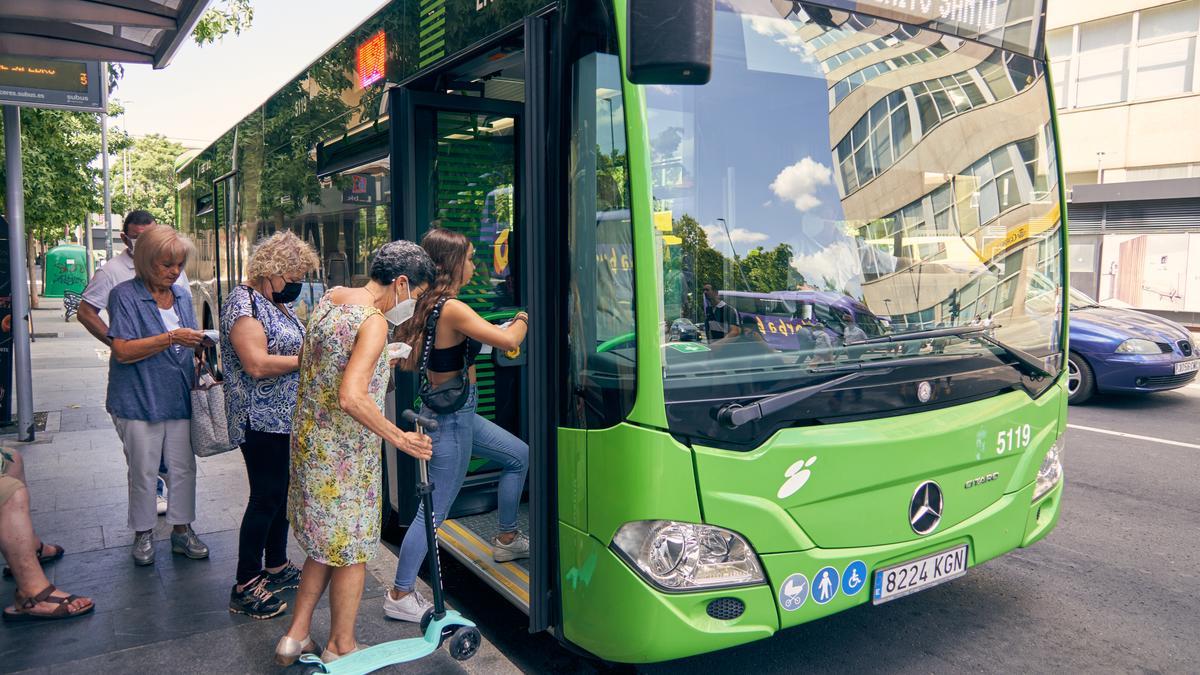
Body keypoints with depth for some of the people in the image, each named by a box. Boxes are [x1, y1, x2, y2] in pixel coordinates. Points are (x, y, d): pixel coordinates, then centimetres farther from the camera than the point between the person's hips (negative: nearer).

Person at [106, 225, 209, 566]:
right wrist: (171, 338, -22)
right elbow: (123, 350, -17)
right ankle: (143, 534, 23)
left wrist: (200, 345, -1)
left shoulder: (181, 294, 11)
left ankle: (182, 530, 22)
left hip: (179, 397, 5)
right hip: (139, 399, -5)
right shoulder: (125, 295, -8)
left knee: (183, 467, 9)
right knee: (143, 470, 7)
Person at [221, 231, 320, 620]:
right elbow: (258, 365, -25)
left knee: (282, 492, 17)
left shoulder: (280, 304, 13)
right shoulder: (243, 302, -16)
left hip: (287, 417, 9)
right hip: (261, 419, -9)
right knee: (266, 497, -5)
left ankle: (277, 566, 31)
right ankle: (244, 587, 7)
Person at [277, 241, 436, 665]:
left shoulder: (329, 298, 5)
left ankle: (296, 637, 29)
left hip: (309, 438, 9)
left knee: (325, 544, 21)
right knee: (351, 549, 9)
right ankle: (341, 647, 25)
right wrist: (400, 438, -24)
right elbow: (351, 397, -32)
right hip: (344, 454, -8)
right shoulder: (373, 322, -22)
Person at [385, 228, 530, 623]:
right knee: (435, 510, 0)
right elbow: (509, 340, -28)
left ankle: (506, 540, 37)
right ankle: (400, 596, 13)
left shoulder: (430, 305, 5)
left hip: (455, 412, 10)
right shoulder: (453, 309, -23)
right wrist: (524, 318, -5)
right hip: (451, 416, -10)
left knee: (519, 456, 23)